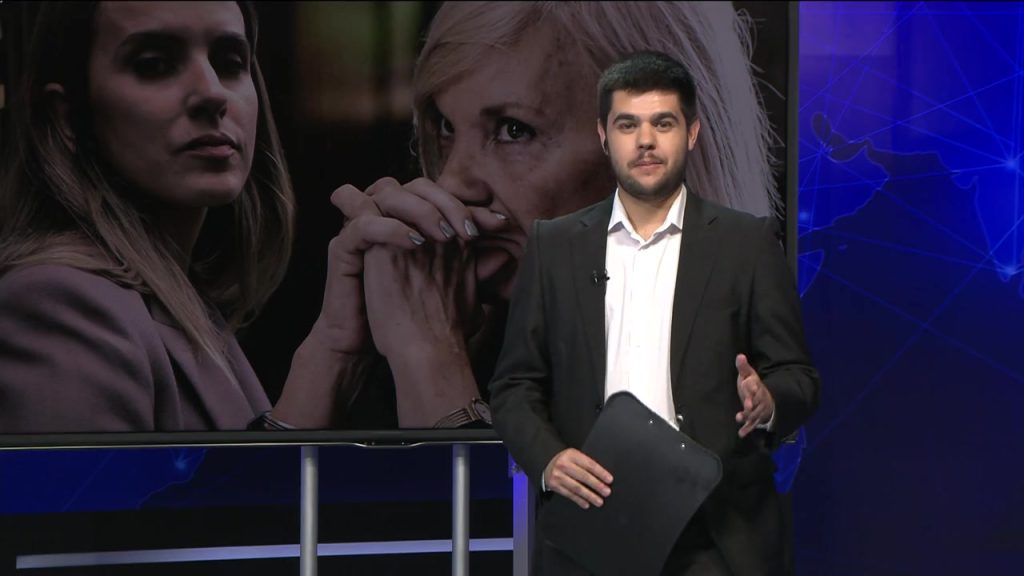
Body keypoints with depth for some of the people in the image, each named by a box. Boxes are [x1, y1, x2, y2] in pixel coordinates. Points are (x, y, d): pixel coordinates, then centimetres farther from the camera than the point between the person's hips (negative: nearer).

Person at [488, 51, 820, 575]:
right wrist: (546, 458, -11)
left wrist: (768, 404, -20)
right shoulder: (554, 246, 8)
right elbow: (515, 386, 8)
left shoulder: (747, 242, 3)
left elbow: (798, 379, 3)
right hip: (591, 522, 1)